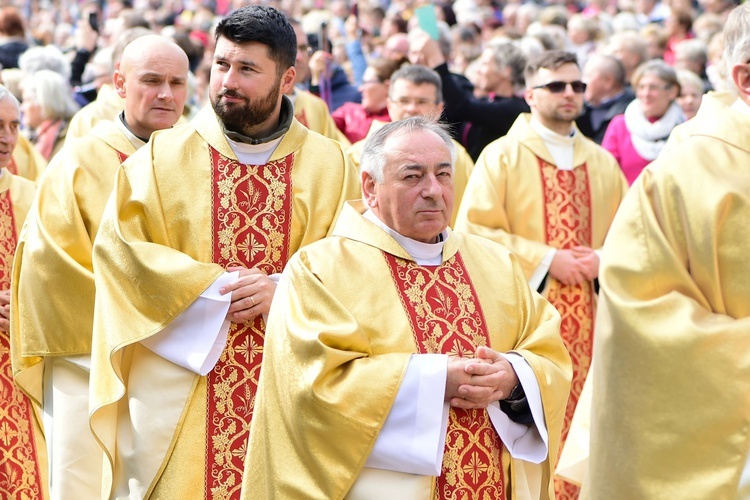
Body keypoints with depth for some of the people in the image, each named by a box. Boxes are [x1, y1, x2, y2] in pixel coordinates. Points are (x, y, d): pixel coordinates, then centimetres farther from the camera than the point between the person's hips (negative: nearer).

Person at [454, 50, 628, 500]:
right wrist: (545, 258, -13)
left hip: (588, 313, 4)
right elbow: (474, 229, -8)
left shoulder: (602, 163, 13)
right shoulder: (502, 155, 0)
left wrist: (604, 259, -5)